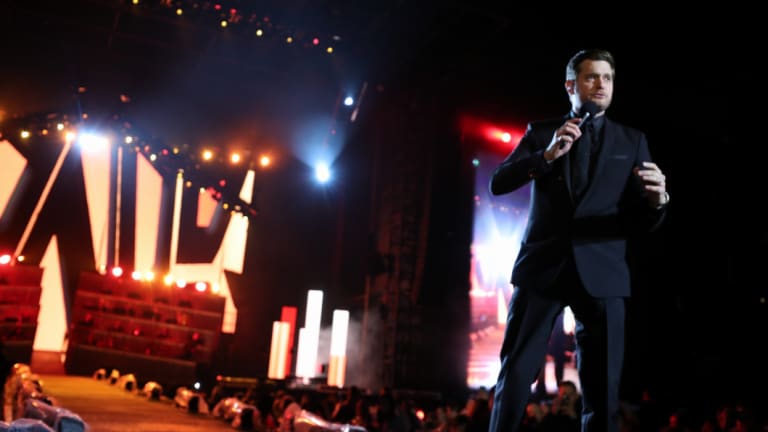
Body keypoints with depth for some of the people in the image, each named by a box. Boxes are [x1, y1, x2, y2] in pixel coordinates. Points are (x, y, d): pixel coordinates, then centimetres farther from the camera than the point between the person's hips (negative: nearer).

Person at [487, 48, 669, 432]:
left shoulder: (632, 141, 12)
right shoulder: (542, 132, 11)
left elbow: (643, 222, 6)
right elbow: (499, 183, 0)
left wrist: (657, 200, -17)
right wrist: (547, 154, -14)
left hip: (601, 271, 1)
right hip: (543, 266, 0)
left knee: (602, 388, 1)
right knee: (515, 374, -2)